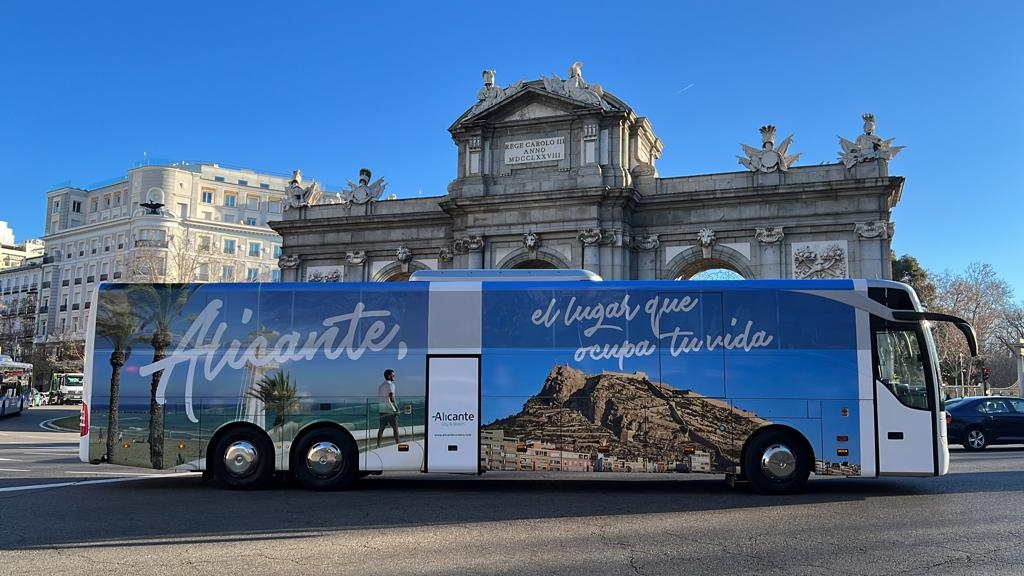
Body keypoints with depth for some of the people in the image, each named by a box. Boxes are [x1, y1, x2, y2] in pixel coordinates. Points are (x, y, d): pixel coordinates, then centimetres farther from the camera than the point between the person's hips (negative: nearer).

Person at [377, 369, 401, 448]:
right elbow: (391, 398, -20)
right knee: (395, 428, 0)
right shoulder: (390, 384, -9)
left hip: (382, 410, 7)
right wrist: (397, 408, -17)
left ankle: (378, 445, 6)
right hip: (390, 410, -7)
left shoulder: (381, 385, 16)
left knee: (381, 428, 8)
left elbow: (379, 398, 18)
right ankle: (398, 443, 0)